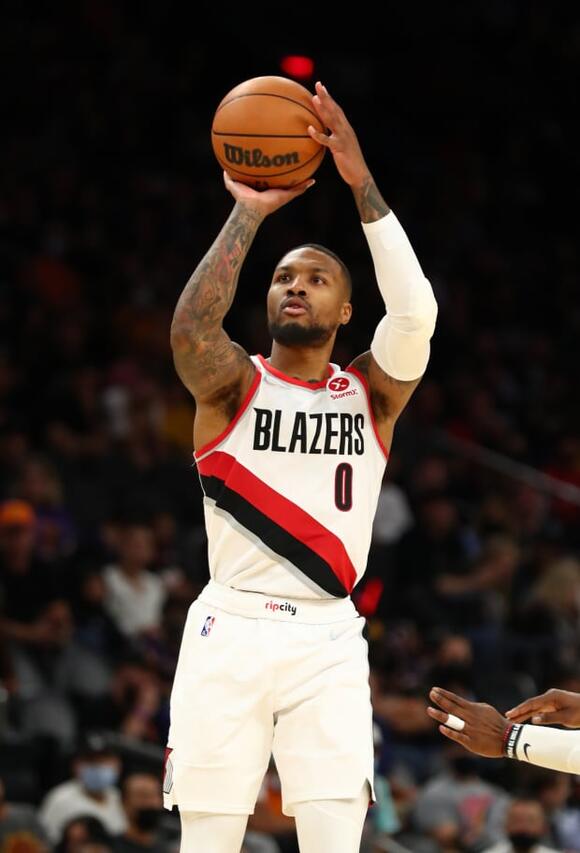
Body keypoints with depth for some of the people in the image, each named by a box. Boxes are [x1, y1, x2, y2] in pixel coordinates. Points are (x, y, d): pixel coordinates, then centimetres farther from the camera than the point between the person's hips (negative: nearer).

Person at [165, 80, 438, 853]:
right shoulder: (234, 384, 5)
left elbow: (416, 314, -11)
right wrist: (249, 214, -17)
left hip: (327, 639, 1)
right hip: (231, 629, -1)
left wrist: (362, 185, -14)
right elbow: (190, 327, -19)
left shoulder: (371, 393, 9)